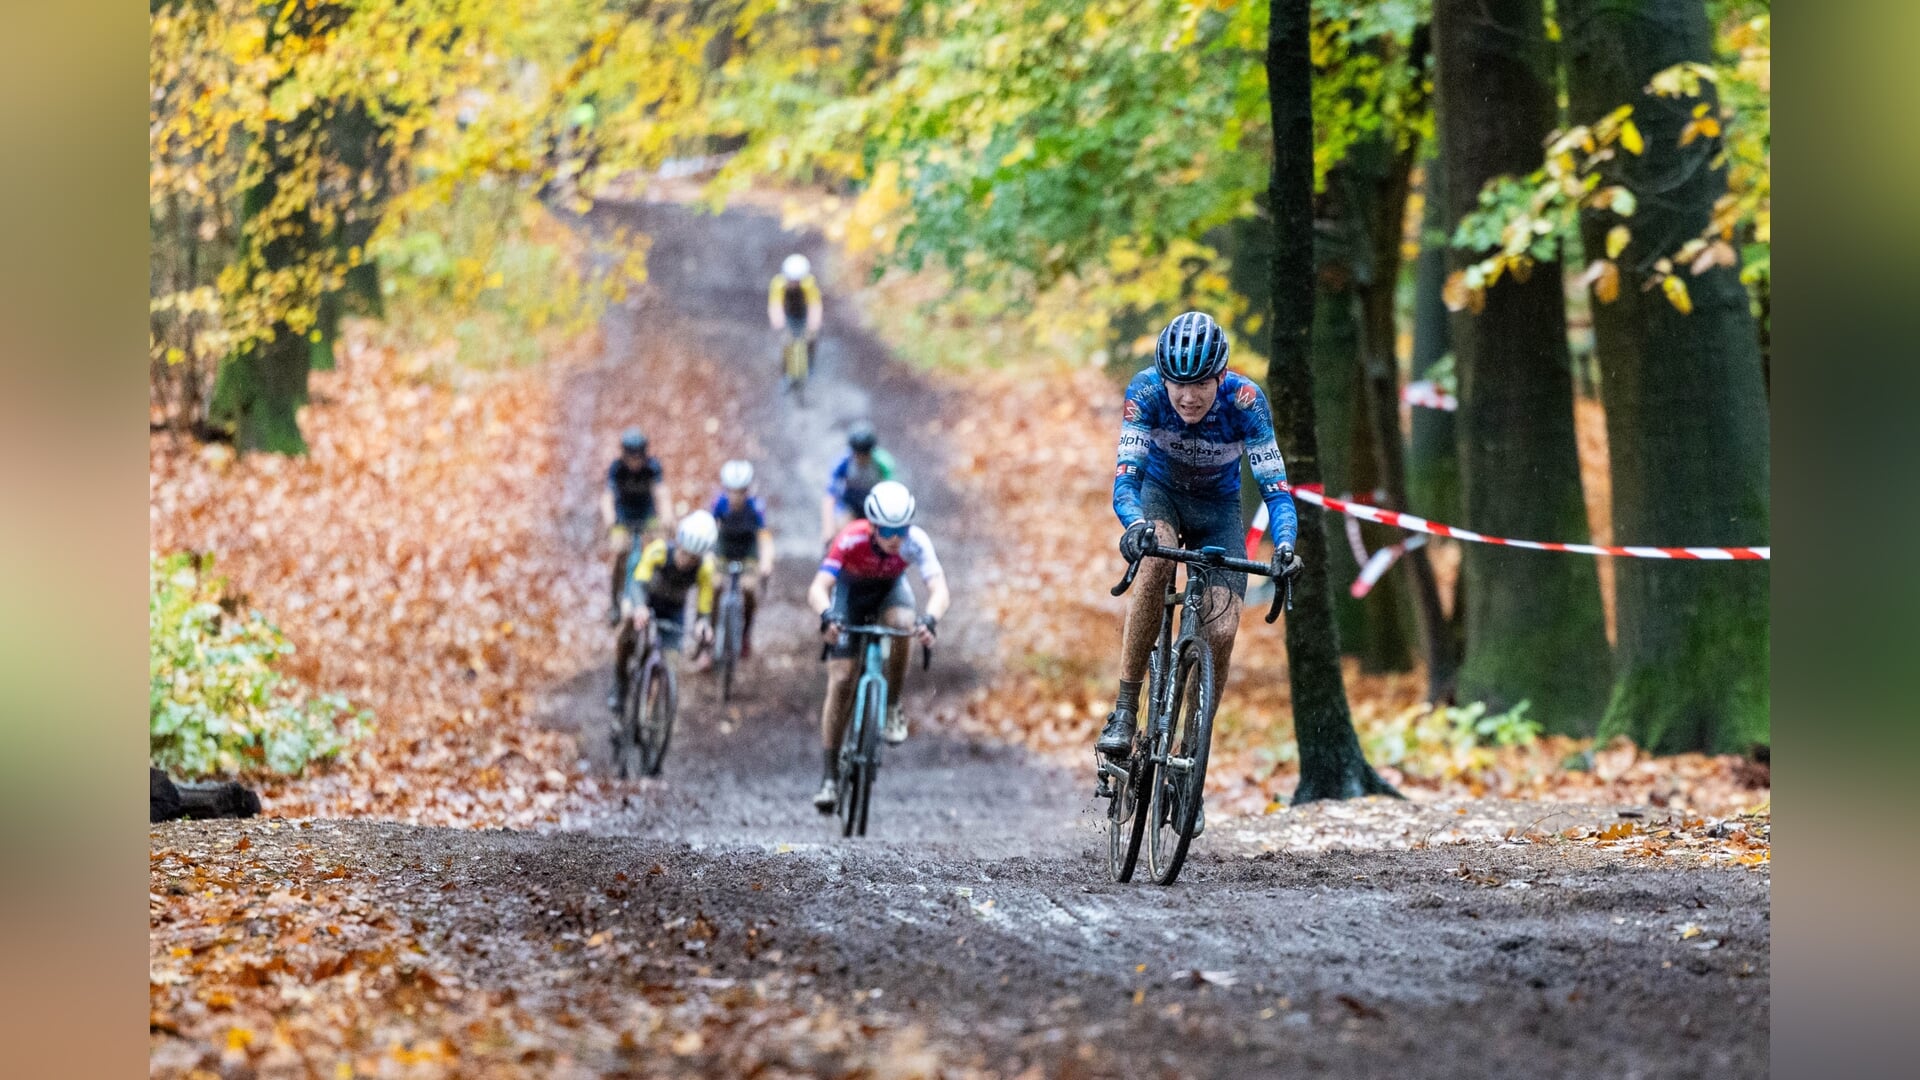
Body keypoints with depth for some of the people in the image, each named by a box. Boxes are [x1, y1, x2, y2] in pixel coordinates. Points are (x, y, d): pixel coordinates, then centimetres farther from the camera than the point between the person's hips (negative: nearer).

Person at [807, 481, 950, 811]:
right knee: (841, 680, -12)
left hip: (890, 590, 1)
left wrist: (930, 620, -63)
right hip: (850, 592, -1)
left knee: (902, 624, -34)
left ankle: (893, 708, -11)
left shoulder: (916, 541, -32)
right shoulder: (851, 539, -37)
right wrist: (827, 616, -66)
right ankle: (831, 776, -6)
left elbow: (939, 589, -42)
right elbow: (818, 589, -45)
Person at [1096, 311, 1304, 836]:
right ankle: (1124, 713, -27)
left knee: (1222, 631, -17)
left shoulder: (1244, 400, -29)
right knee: (1155, 559, -36)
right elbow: (1125, 476, -34)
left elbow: (1274, 483, -31)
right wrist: (1134, 523, -56)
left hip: (1218, 506, 1)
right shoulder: (1146, 390, -29)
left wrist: (1284, 543, -50)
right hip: (1160, 492, -1)